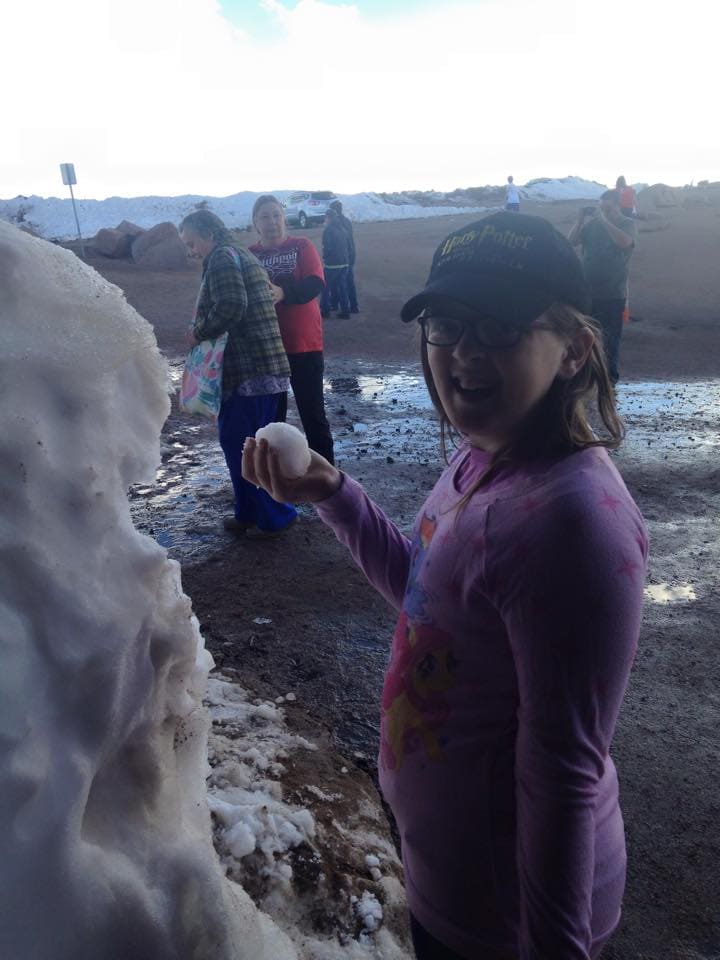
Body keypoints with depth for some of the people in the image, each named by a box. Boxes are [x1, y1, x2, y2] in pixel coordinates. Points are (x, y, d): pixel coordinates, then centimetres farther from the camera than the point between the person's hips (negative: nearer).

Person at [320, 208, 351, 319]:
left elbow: (327, 247, -19)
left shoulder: (328, 230, -12)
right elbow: (348, 246, 15)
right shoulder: (342, 230, 11)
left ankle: (324, 310, 12)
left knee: (326, 287, 8)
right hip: (344, 263, 7)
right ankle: (345, 311, 9)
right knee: (342, 287, 9)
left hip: (331, 264, -7)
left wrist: (324, 259, -6)